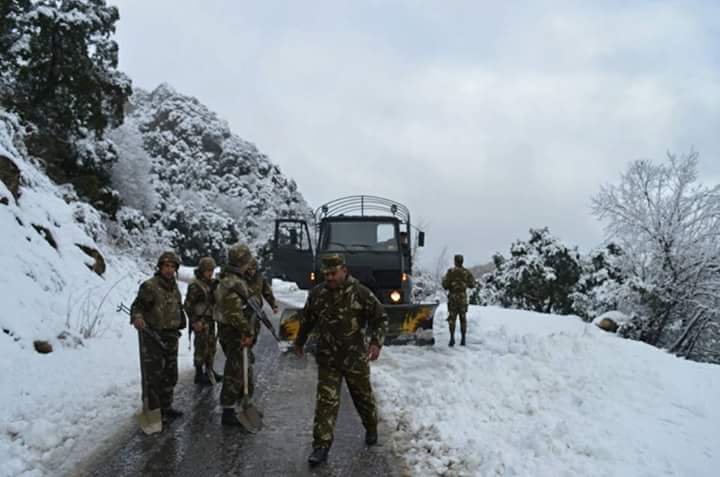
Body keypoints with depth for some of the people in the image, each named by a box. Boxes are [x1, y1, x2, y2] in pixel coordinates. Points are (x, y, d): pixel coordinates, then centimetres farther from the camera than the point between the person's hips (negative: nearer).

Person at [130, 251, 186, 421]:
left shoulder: (174, 287, 10)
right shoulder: (149, 286, -13)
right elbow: (137, 306, -16)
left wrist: (180, 325, 22)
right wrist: (137, 317, -36)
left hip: (171, 337, 8)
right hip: (153, 337, -8)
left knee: (170, 375, 15)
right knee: (154, 376, -2)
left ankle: (166, 407, 29)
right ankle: (153, 411, 8)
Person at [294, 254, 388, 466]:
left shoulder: (361, 293, -12)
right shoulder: (317, 294, -2)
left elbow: (380, 318, -5)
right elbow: (307, 321, 14)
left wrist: (376, 342, -19)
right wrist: (299, 342, 25)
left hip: (356, 358, -1)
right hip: (327, 359, 2)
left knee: (363, 396, 16)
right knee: (326, 401, -4)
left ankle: (371, 428, 42)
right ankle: (321, 446, 1)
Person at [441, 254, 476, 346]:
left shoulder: (450, 271, -6)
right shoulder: (467, 272, 1)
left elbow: (445, 285, -8)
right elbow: (472, 285, 8)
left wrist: (444, 280, 14)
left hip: (452, 297, -2)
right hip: (463, 298, 2)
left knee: (452, 319, 1)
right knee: (463, 319, 9)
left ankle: (452, 338, -10)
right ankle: (463, 339, 6)